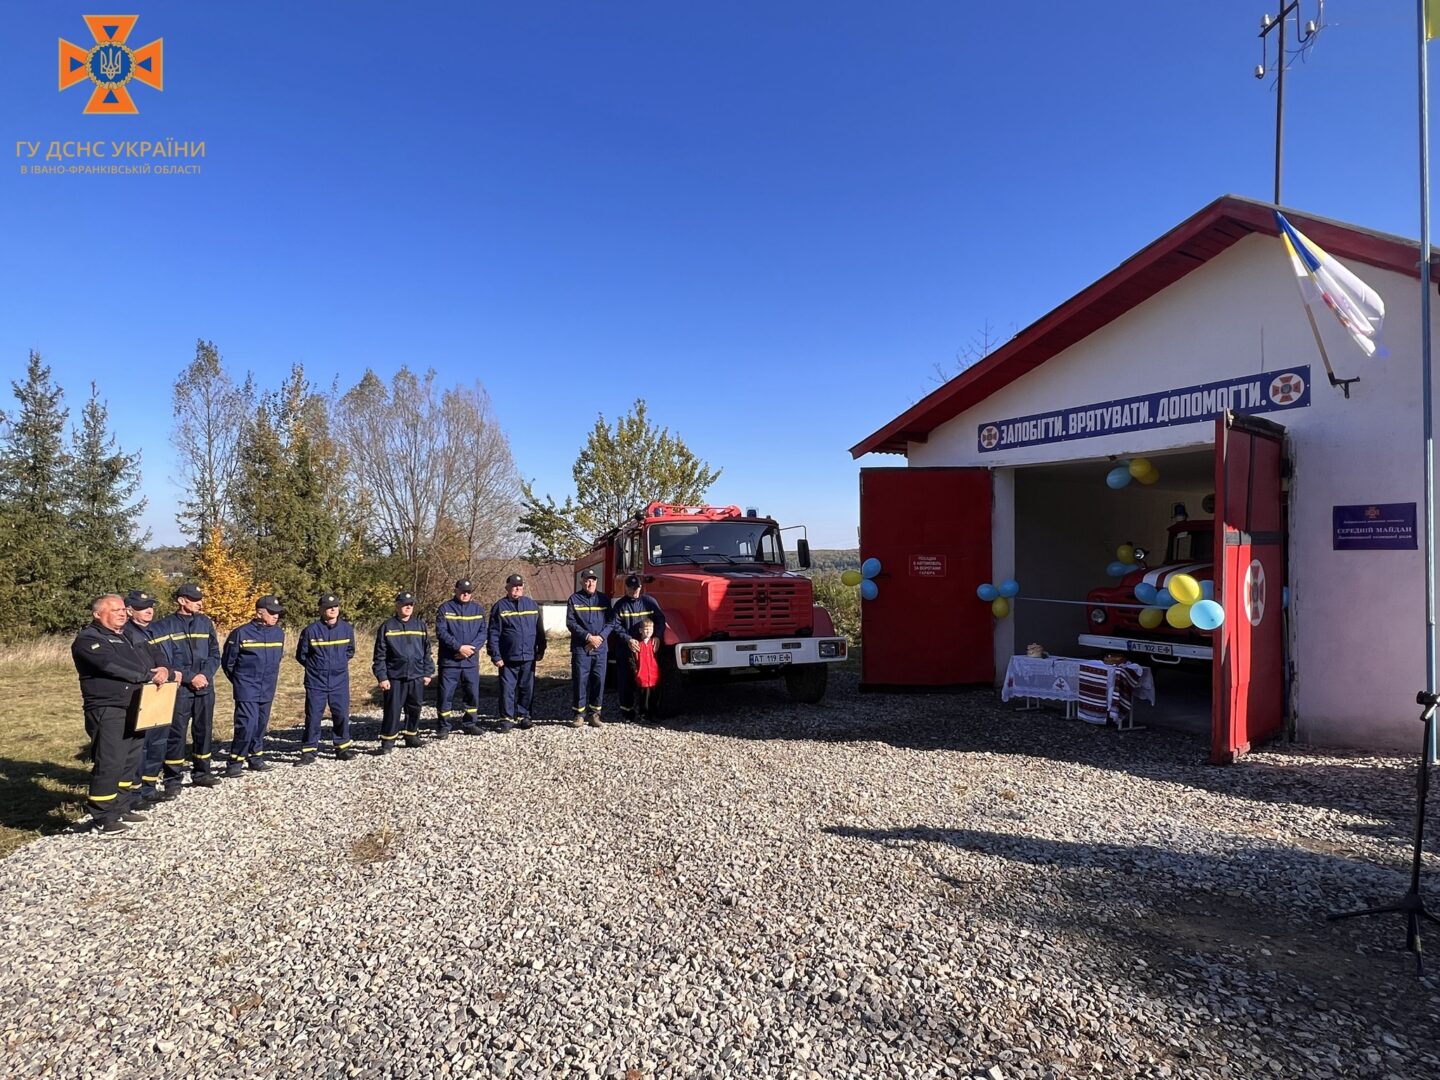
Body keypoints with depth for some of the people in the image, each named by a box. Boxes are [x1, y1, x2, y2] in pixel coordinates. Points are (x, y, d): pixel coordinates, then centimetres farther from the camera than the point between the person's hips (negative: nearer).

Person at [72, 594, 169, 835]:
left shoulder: (128, 637, 20)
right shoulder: (88, 640, -6)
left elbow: (147, 663, 13)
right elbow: (114, 667, -20)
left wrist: (162, 670, -11)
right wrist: (150, 676, -15)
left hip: (136, 710, 8)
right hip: (107, 711, -8)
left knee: (131, 761, 12)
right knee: (109, 764, -8)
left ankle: (123, 808, 23)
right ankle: (104, 817, 1)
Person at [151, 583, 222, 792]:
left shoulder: (205, 622, 9)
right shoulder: (164, 626, -4)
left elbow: (215, 655, 8)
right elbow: (164, 661, -8)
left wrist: (205, 675, -9)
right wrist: (190, 678, -13)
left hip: (205, 688, 4)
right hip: (179, 688, -4)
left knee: (204, 730, 11)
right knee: (176, 733, -2)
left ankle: (201, 773, 24)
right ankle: (173, 779, 8)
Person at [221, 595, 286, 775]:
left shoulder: (279, 633, 3)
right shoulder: (241, 633, -11)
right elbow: (227, 662, 1)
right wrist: (239, 681, 10)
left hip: (268, 690, 5)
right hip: (247, 691, -5)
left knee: (261, 725, 13)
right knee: (247, 725, -12)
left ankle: (256, 757, 27)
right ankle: (235, 762, 1)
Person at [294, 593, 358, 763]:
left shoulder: (347, 628, 0)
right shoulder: (311, 630, -8)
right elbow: (301, 655, 3)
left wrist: (340, 663, 7)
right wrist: (315, 667, 5)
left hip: (340, 681, 2)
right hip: (316, 682, -2)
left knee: (342, 714, 6)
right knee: (313, 716, 1)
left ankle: (342, 747, 19)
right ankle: (309, 751, 11)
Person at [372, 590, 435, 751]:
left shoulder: (420, 625, 8)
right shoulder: (387, 626, -1)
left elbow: (427, 651, 11)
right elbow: (380, 655, -2)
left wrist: (428, 673, 8)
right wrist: (381, 677, -7)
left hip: (417, 677, 3)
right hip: (394, 677, -3)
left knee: (415, 708, 11)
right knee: (393, 710, -2)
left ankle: (412, 735, 26)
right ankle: (388, 741, 8)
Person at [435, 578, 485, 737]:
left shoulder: (478, 609, 9)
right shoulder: (445, 608, -1)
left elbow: (482, 632, 4)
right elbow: (441, 631, -9)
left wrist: (472, 648, -13)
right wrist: (459, 647, -16)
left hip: (471, 660, 3)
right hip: (449, 660, -3)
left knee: (472, 694, 8)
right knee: (446, 694, 0)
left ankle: (470, 724, 22)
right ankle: (443, 726, 13)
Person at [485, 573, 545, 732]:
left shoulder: (532, 604, 8)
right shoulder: (500, 606, -1)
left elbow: (539, 630, 12)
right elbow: (493, 633, -4)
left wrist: (540, 650, 10)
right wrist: (495, 656, -9)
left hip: (528, 657, 3)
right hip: (507, 658, -3)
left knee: (527, 689, 9)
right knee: (507, 689, 0)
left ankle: (523, 715, 22)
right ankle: (507, 719, 9)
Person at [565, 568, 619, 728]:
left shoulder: (604, 599, 10)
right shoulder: (574, 599, 3)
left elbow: (612, 622, 7)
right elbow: (571, 623, -4)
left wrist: (600, 637, -8)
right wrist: (588, 637, -12)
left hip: (601, 648, 2)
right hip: (580, 647, -2)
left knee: (599, 680, 2)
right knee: (580, 680, -1)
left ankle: (594, 713, 12)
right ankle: (578, 713, 8)